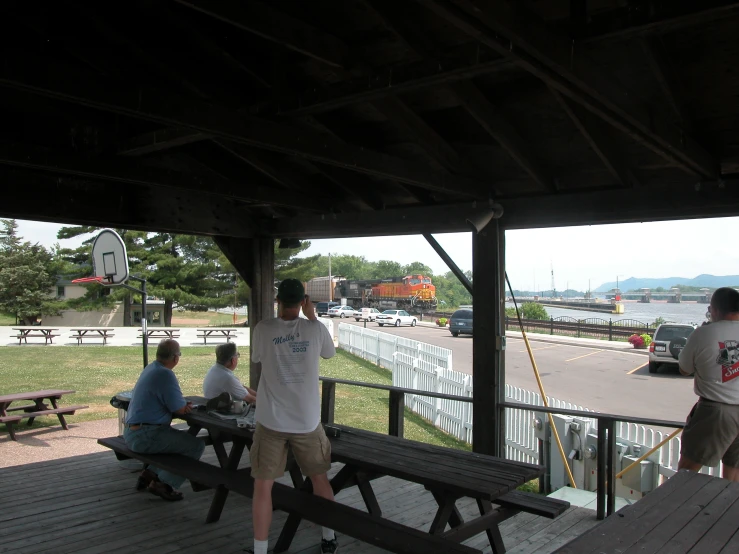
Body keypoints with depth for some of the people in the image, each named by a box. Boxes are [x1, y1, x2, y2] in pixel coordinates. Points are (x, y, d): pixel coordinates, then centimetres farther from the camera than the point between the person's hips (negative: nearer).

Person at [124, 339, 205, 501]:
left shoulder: (150, 368, 10)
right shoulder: (165, 375, -20)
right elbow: (180, 410, -15)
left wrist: (183, 404, -2)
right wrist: (185, 405, 9)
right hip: (146, 436, -10)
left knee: (181, 439, 27)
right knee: (196, 446, -10)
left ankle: (150, 474, 20)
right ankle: (164, 484, -4)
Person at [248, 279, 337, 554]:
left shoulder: (263, 329, -9)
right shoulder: (315, 329, -7)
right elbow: (330, 352, 14)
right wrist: (312, 316, 18)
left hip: (271, 421, -1)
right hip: (307, 420, 2)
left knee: (263, 486, 8)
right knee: (319, 478, 20)